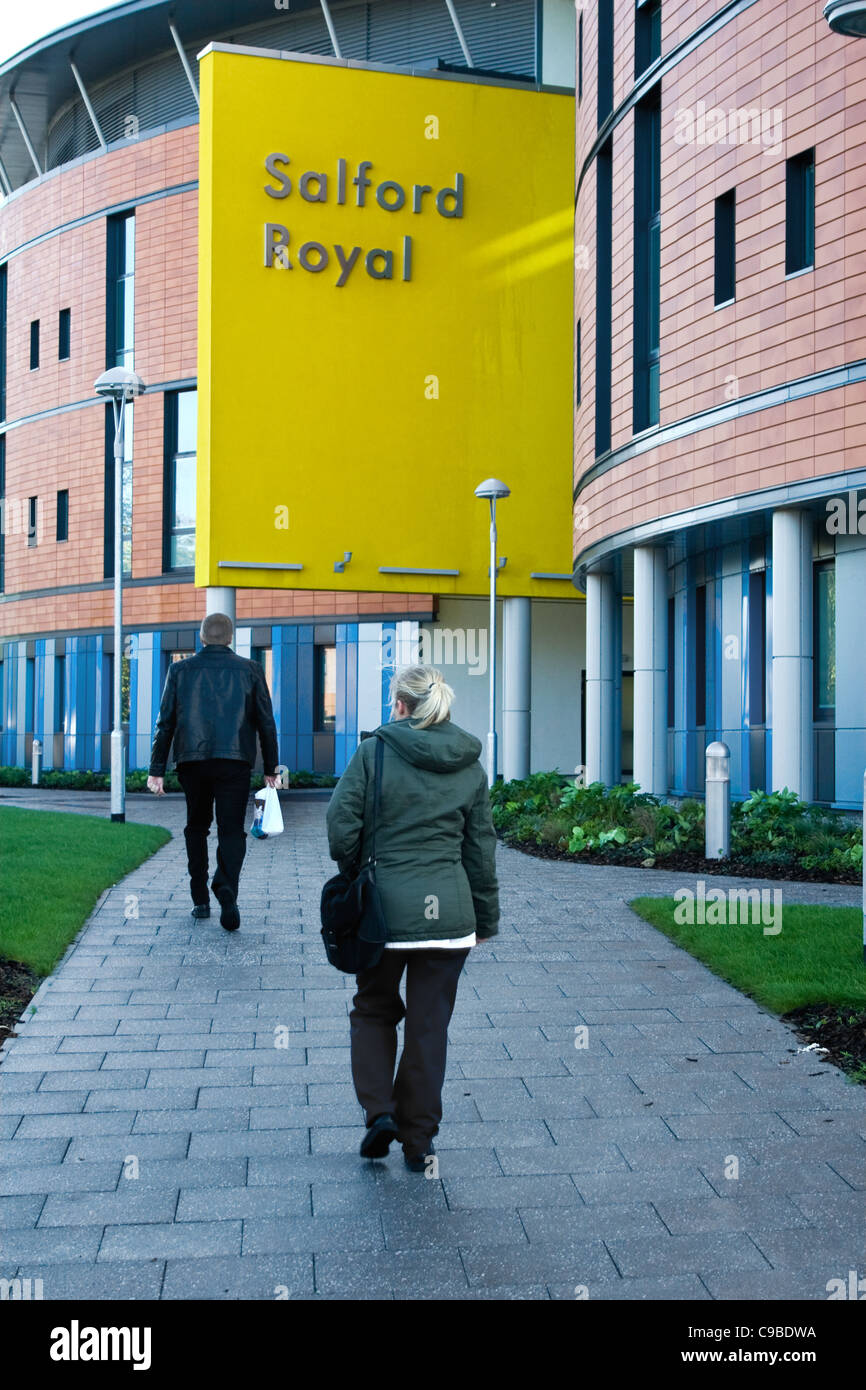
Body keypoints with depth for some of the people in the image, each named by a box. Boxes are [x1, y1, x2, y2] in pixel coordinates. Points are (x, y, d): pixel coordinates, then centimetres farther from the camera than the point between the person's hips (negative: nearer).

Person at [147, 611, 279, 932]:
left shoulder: (180, 670, 6)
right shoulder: (250, 670, 5)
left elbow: (165, 722, 4)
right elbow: (266, 722, 5)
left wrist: (157, 770, 7)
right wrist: (270, 769, 12)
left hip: (192, 761, 1)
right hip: (235, 761, -1)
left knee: (196, 827, 17)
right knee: (231, 830, 1)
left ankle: (200, 899, 16)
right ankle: (226, 888, -24)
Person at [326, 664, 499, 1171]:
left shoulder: (374, 752, -7)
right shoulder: (471, 766, 4)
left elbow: (342, 828, -11)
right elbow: (481, 849, 8)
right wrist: (486, 919, 16)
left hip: (384, 907, -2)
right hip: (449, 912, 2)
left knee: (373, 1009, 19)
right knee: (430, 1024, 11)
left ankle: (380, 1111, 6)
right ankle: (419, 1140, 18)